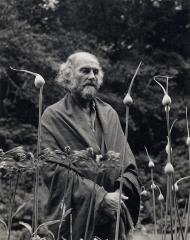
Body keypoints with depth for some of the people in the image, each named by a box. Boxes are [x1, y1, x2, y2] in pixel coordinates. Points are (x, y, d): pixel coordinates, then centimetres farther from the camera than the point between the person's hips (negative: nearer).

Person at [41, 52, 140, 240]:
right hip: (73, 220, -4)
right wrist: (100, 198, -17)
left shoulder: (109, 114, 11)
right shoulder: (53, 116, -3)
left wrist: (120, 192, -11)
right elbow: (54, 169, -13)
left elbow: (129, 164, 9)